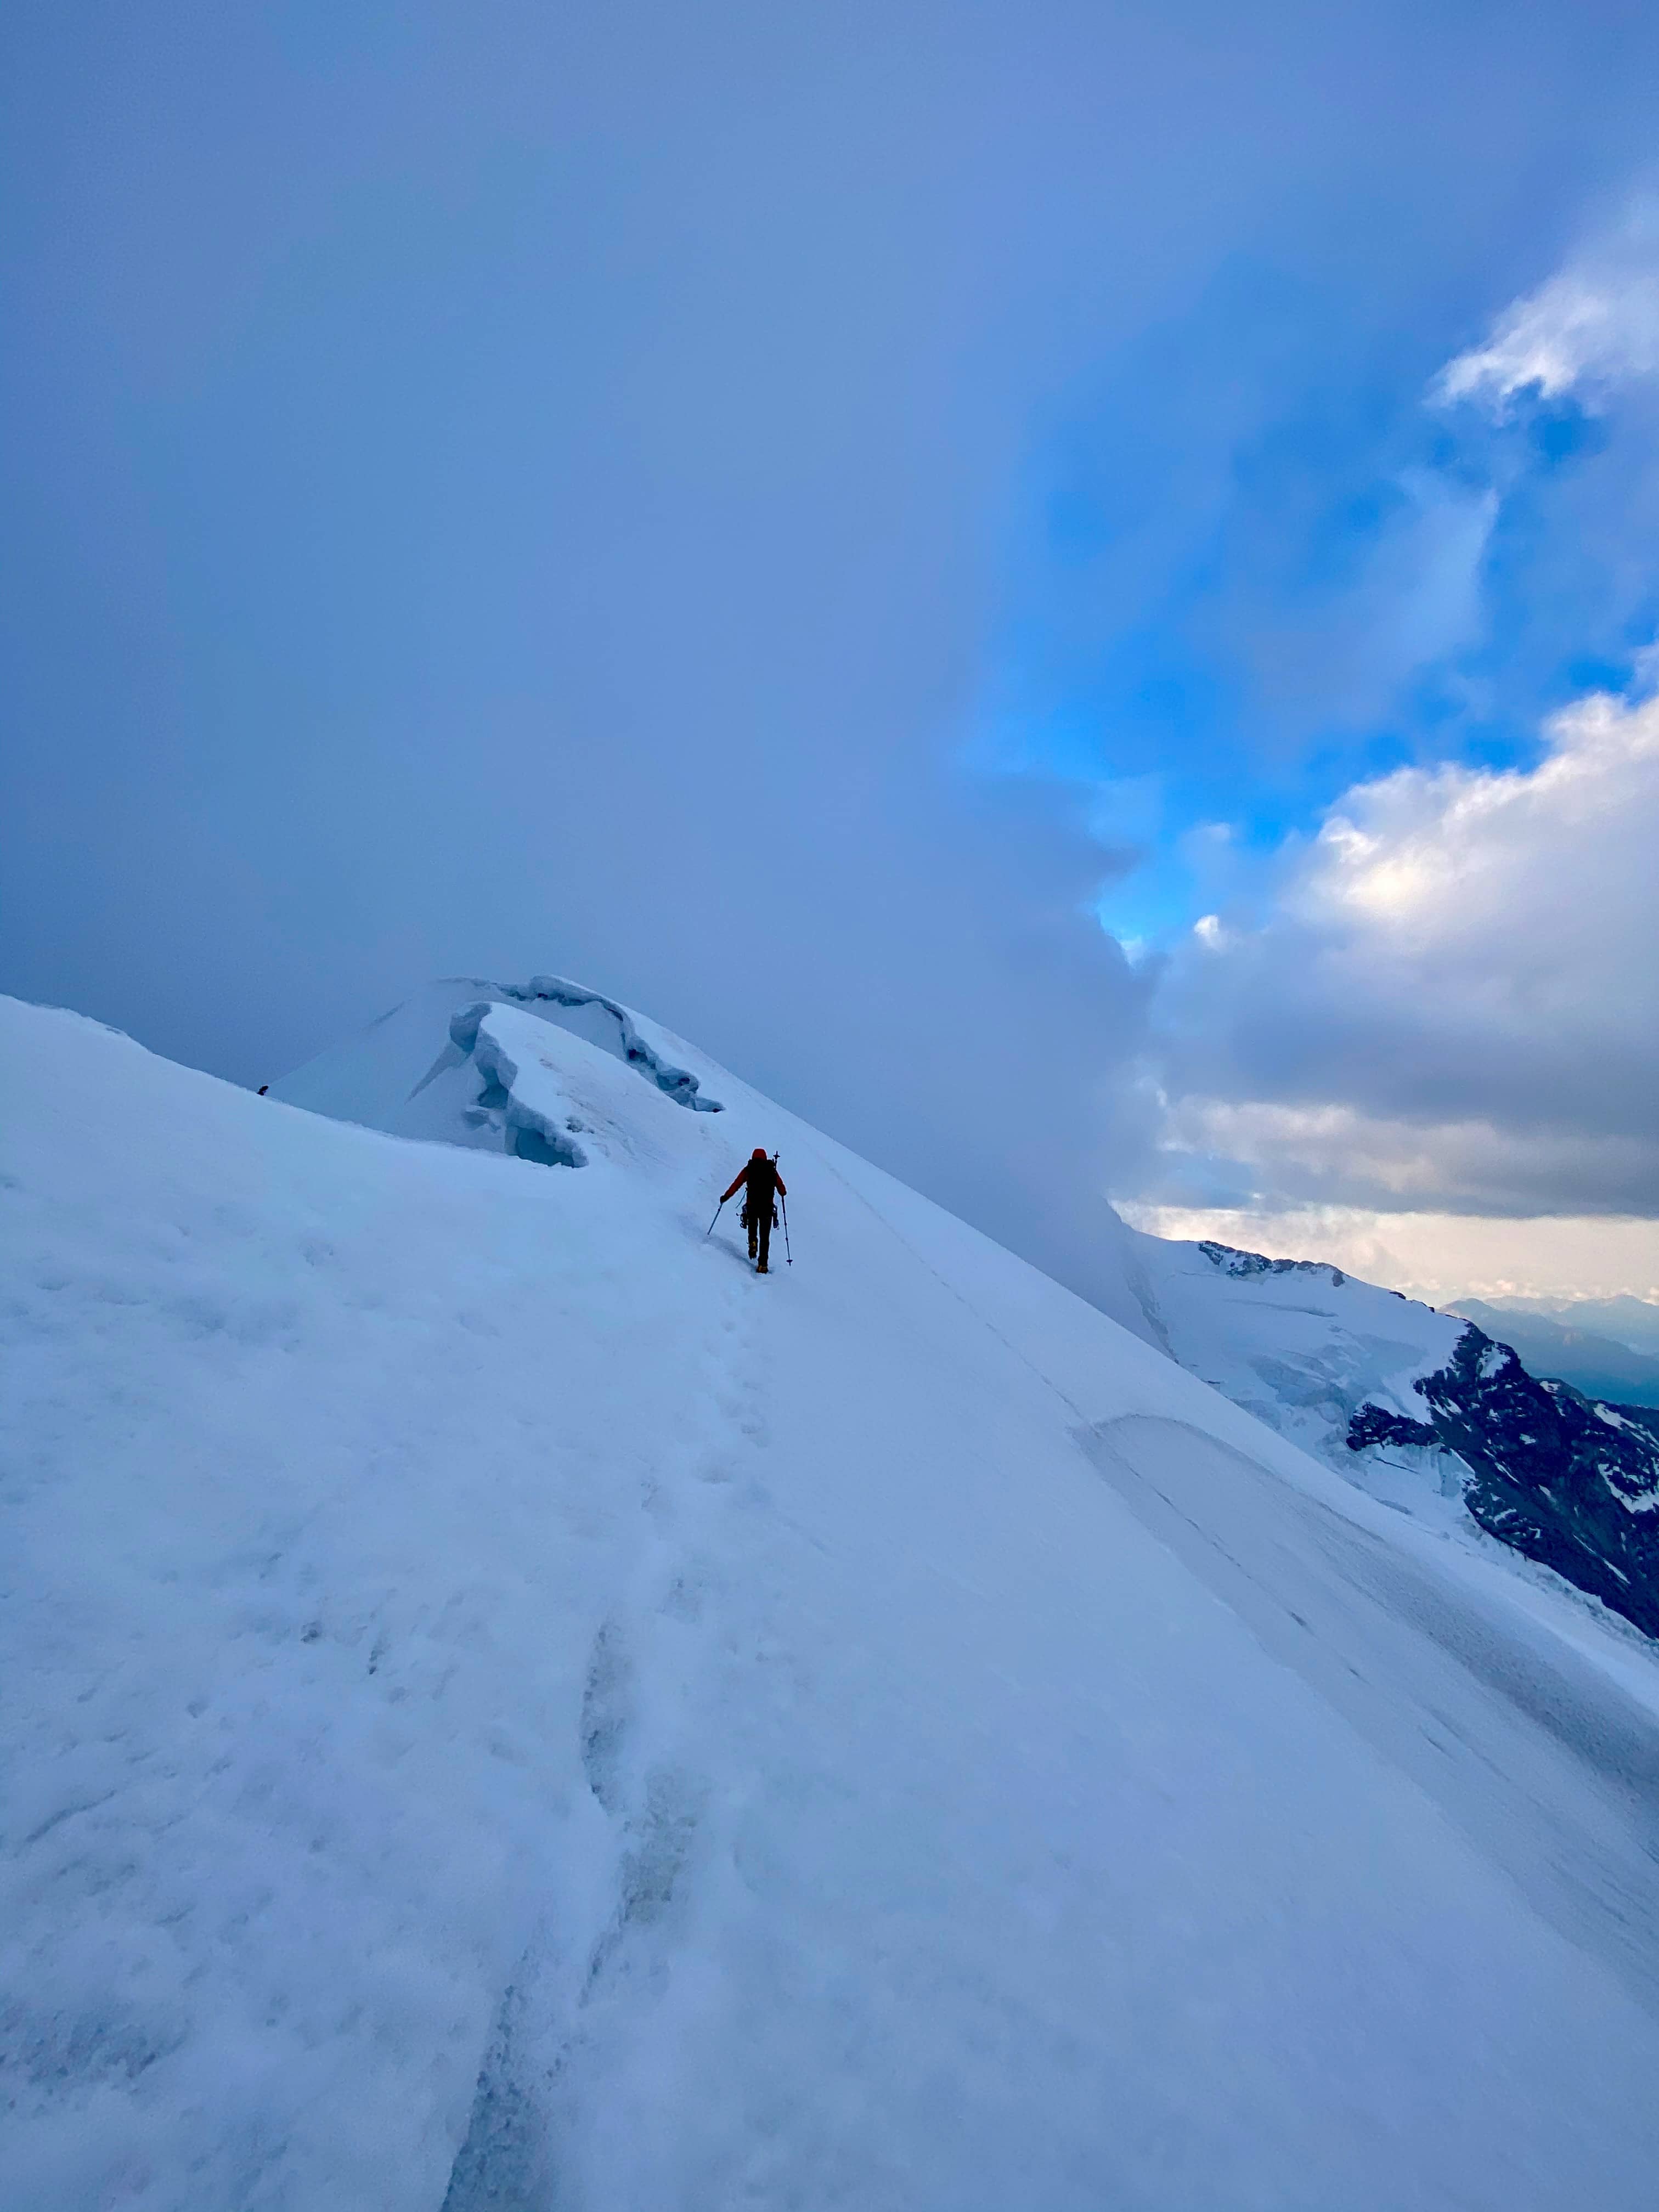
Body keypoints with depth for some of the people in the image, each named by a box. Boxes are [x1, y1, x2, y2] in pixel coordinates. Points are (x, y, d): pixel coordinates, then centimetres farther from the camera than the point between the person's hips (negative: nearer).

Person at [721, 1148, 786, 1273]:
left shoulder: (748, 1169, 4)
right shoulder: (772, 1170, 7)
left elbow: (736, 1184, -1)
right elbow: (781, 1186, 11)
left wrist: (725, 1197, 8)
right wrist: (783, 1194, 33)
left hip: (752, 1206, 0)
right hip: (768, 1207, 0)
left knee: (752, 1228, 29)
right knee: (765, 1237, 6)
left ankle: (753, 1244, 3)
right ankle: (763, 1265, -1)